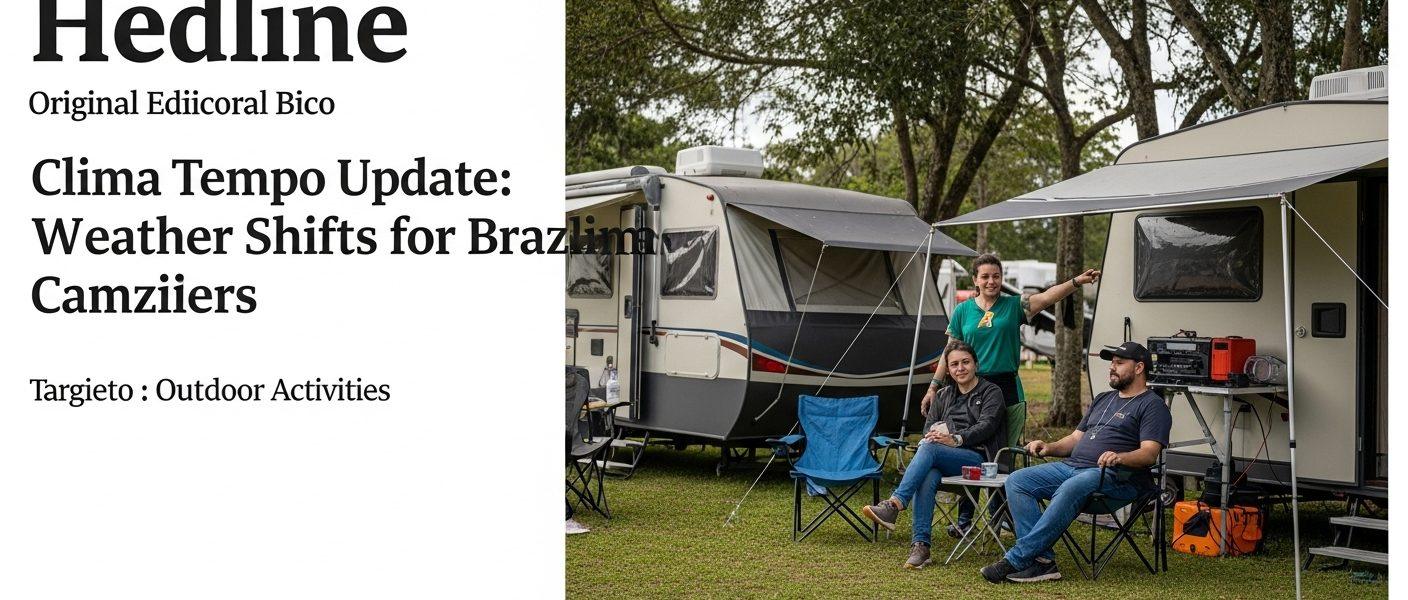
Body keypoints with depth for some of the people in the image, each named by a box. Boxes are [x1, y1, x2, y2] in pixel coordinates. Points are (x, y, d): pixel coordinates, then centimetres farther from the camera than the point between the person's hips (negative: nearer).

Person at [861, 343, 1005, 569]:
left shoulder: (991, 392, 10)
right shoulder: (946, 395, 28)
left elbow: (986, 426, -6)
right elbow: (929, 424, 18)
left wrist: (956, 439, -21)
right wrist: (937, 430, -8)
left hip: (977, 457, -4)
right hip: (943, 458, 4)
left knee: (929, 449, -34)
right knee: (928, 477, -34)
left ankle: (894, 505, -46)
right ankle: (920, 545, -41)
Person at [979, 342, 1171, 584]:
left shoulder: (1152, 405, 2)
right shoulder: (1103, 400, 28)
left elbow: (1149, 454, -12)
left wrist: (1120, 457, -32)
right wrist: (1049, 447, 7)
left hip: (1115, 476, -8)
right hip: (1071, 465, 8)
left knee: (1071, 488, -40)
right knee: (1016, 481, -14)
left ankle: (1016, 559, -39)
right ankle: (1042, 560, -26)